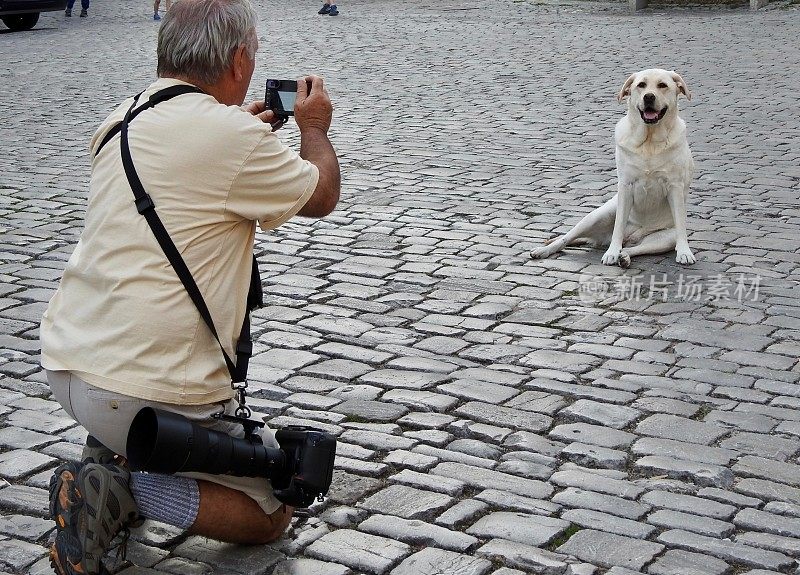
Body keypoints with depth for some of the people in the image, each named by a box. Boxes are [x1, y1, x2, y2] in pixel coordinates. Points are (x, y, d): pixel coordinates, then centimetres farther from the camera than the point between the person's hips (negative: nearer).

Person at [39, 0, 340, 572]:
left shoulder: (122, 121, 7)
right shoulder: (230, 134, -16)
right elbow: (322, 196, 2)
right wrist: (314, 128, 20)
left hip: (65, 367, 8)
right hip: (146, 394, -7)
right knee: (271, 514, 12)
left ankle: (111, 457, 17)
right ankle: (124, 490, -10)